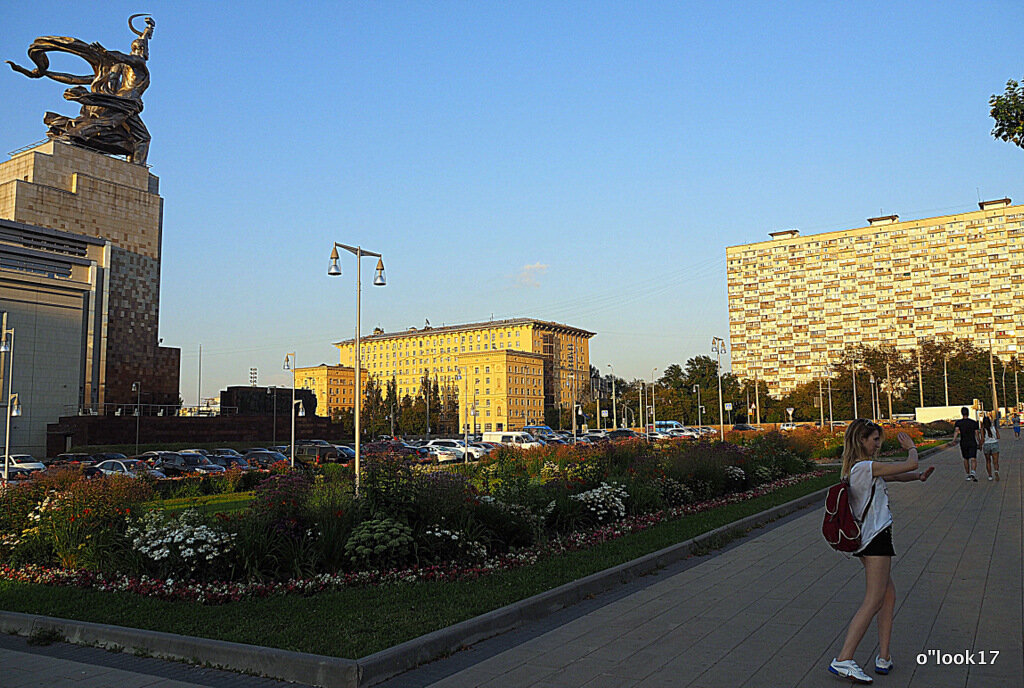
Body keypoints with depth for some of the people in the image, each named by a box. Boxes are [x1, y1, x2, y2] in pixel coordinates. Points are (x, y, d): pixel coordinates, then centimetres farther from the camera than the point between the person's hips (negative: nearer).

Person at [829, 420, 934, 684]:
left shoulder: (855, 468, 14)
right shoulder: (866, 467, -16)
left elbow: (894, 477, 21)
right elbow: (910, 465, -9)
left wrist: (917, 476, 4)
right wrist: (911, 448, 11)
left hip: (866, 540, 10)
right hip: (876, 537, -10)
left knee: (888, 596, 16)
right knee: (873, 602, -10)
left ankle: (884, 657, 17)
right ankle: (843, 660, -14)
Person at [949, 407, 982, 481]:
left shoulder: (958, 423, -2)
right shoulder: (974, 422, -1)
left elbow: (956, 431, -19)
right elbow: (977, 434, 0)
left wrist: (954, 441, -29)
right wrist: (980, 443, 14)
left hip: (963, 444, 2)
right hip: (972, 443, -2)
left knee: (966, 459, 18)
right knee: (973, 459, -9)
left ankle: (968, 475, 25)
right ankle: (973, 472, -33)